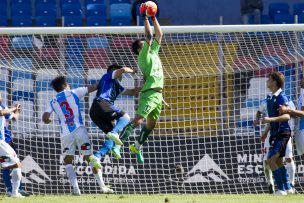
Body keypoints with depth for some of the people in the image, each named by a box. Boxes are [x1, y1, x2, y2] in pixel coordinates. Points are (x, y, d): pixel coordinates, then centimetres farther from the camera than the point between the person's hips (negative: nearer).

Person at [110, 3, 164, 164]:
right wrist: (145, 18, -13)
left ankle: (137, 147, 28)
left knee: (151, 124, 14)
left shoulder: (154, 52, 16)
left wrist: (153, 18, 11)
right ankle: (118, 143, -25)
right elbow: (149, 37, -14)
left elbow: (159, 35, 17)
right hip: (149, 94, -8)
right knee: (138, 120, -20)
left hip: (157, 94, 8)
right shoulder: (144, 56, -5)